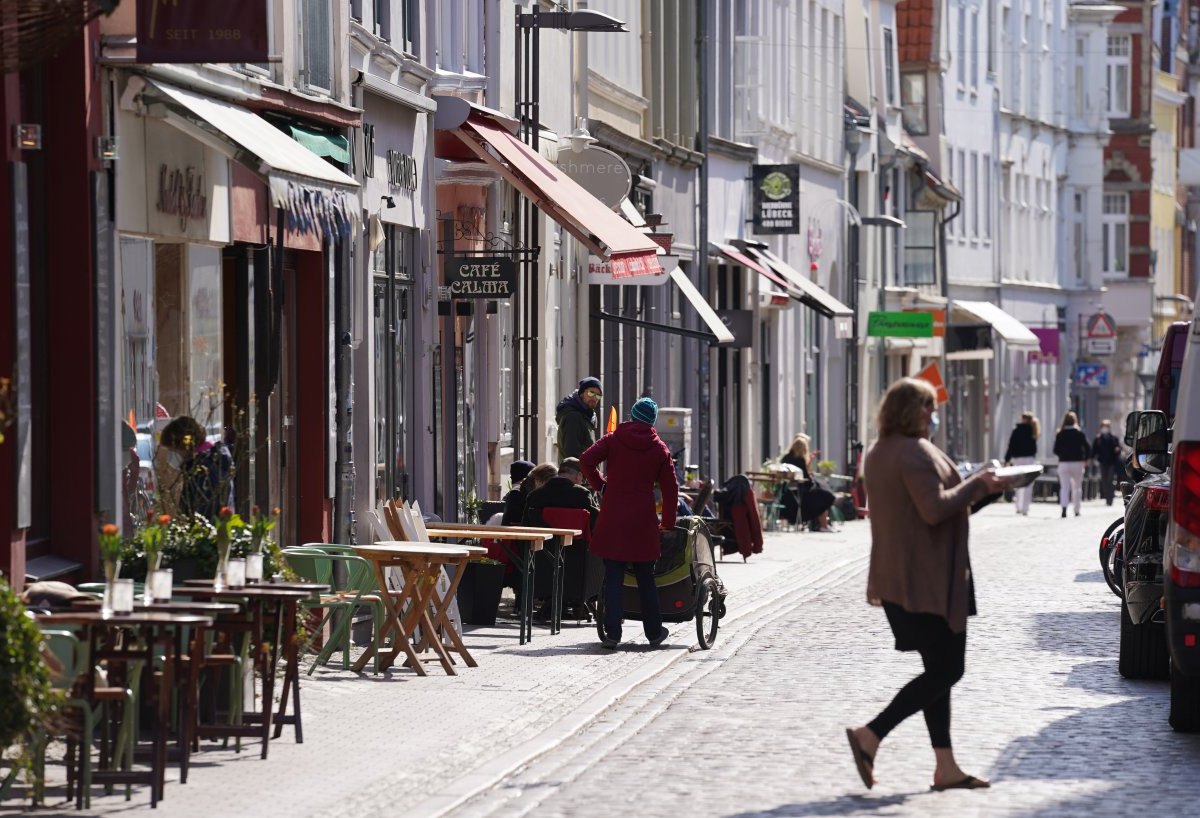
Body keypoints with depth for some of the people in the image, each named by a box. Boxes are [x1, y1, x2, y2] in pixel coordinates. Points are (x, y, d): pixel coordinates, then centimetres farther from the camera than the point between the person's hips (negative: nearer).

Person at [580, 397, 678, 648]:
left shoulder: (612, 440, 2)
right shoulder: (659, 449, 6)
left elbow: (586, 460, -13)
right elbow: (670, 489, 6)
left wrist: (599, 484, 3)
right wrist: (668, 522, 14)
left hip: (612, 518, -1)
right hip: (643, 521, 1)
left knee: (613, 577, -1)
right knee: (645, 577, 12)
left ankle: (612, 632, -7)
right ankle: (654, 631, 19)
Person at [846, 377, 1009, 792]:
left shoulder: (878, 454, 16)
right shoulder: (915, 452, -17)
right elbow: (935, 509, -24)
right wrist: (976, 484, -13)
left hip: (896, 580, 10)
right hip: (928, 580, -10)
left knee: (938, 669, 12)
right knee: (945, 671, -5)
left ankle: (946, 767, 11)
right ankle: (870, 735, -10)